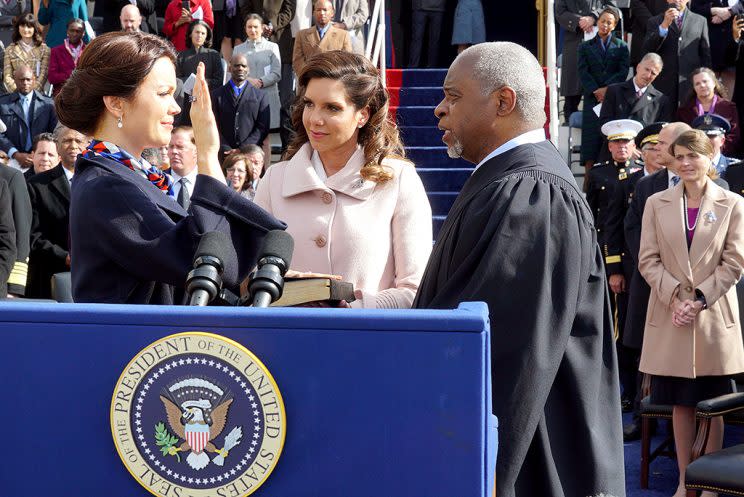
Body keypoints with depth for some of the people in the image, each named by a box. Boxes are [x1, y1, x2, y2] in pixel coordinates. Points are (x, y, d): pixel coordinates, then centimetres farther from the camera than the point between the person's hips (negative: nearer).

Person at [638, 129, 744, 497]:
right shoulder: (657, 204, 6)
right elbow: (648, 260, 1)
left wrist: (700, 300, -12)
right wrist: (675, 298, -12)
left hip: (714, 317, -2)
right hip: (669, 316, 2)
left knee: (712, 404, 4)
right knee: (681, 403, 8)